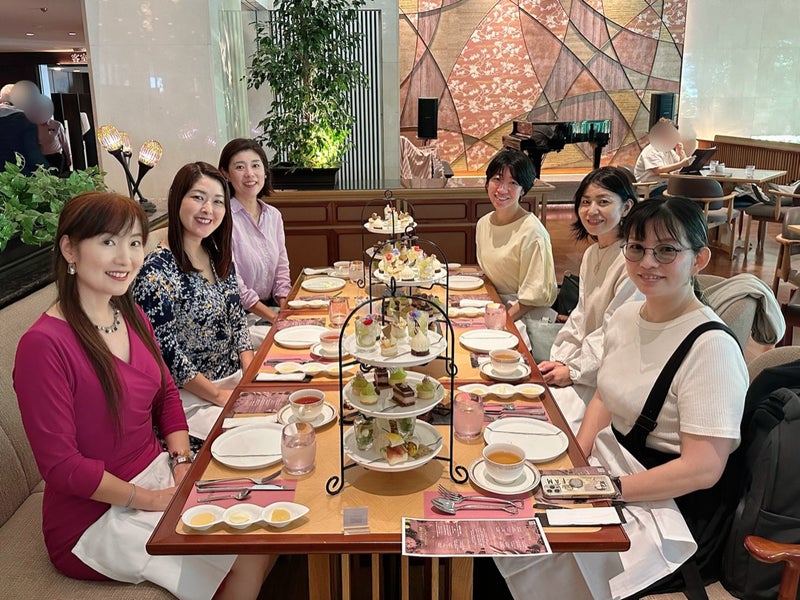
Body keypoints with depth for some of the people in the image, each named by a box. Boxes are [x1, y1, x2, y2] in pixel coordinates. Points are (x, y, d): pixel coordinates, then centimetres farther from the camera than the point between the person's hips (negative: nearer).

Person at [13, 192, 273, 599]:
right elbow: (60, 465, -21)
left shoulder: (132, 318, 2)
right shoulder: (43, 345, -23)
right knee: (248, 555, -10)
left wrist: (182, 466, -5)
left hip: (159, 474, 7)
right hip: (96, 516, -7)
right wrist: (153, 499, -15)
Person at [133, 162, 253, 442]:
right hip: (191, 397, -7)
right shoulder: (157, 270, -17)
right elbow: (165, 355, -17)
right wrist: (218, 395, -14)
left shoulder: (220, 256, 7)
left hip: (234, 382, 7)